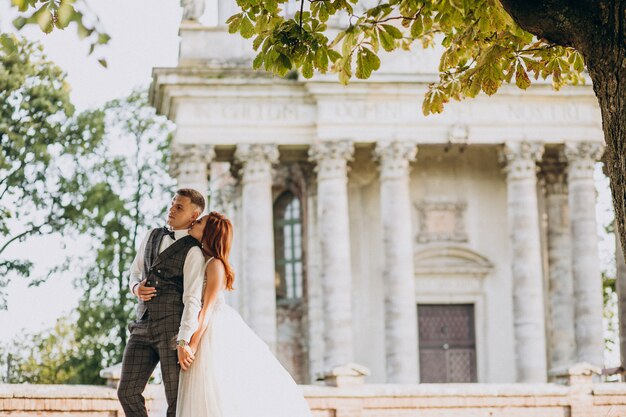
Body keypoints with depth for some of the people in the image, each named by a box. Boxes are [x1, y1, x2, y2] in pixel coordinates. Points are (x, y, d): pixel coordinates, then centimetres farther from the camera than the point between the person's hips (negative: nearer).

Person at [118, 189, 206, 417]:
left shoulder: (192, 252, -6)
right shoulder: (152, 236, 15)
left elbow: (192, 299, -14)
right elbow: (135, 272, 27)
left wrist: (183, 341, -23)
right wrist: (136, 288, 2)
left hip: (172, 327, -6)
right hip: (143, 326, 6)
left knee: (176, 398, -3)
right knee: (127, 392, 0)